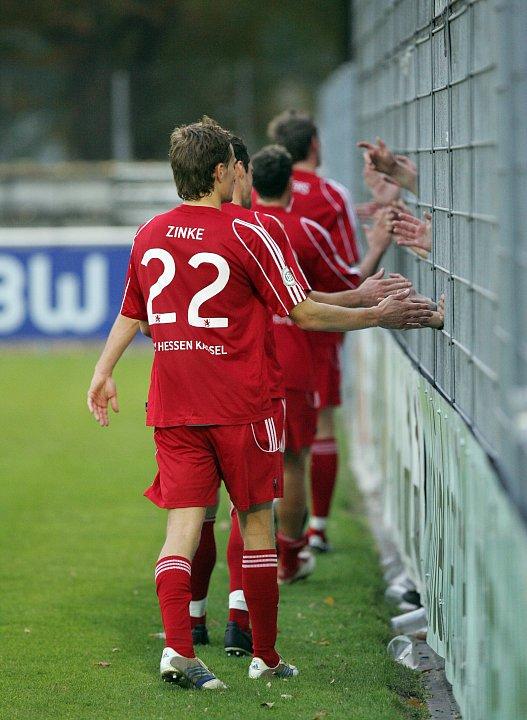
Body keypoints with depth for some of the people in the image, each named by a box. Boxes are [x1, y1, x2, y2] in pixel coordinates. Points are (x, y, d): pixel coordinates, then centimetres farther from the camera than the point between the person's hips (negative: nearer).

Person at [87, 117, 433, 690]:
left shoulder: (148, 236, 6)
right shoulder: (243, 235, -10)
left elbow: (130, 315, 17)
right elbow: (302, 313, -6)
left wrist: (103, 373, 31)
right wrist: (376, 317, 3)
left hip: (172, 406, 4)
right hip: (238, 406, -4)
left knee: (183, 523, 1)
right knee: (256, 521, 8)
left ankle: (177, 647, -16)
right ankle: (265, 656, 15)